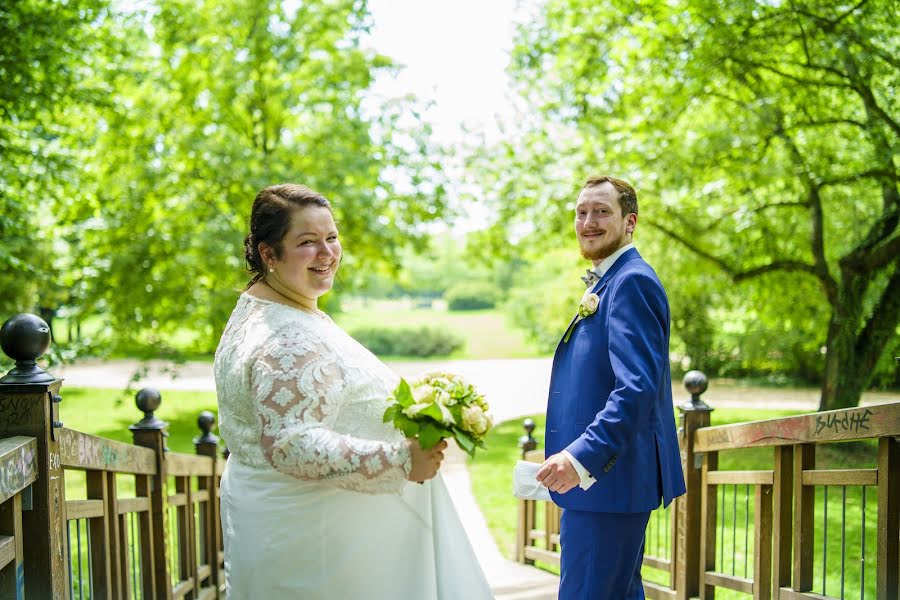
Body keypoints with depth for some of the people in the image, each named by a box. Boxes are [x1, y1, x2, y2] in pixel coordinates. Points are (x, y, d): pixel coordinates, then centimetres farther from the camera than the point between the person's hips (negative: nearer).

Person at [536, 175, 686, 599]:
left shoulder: (632, 281, -15)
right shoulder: (605, 283, 18)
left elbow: (638, 387, -26)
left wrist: (582, 457, -33)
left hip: (609, 475, -11)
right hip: (600, 480, 11)